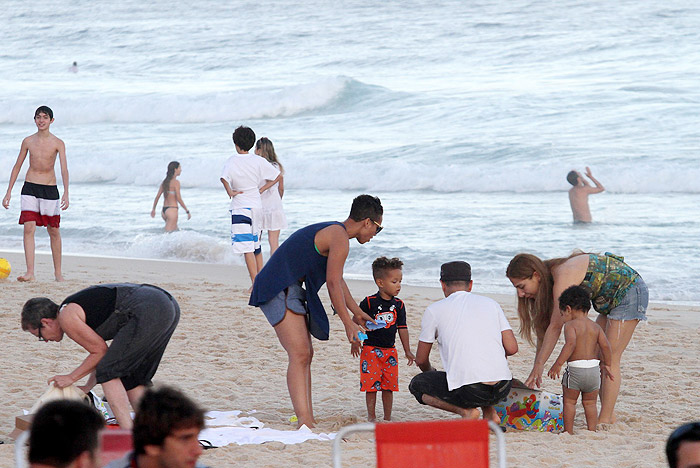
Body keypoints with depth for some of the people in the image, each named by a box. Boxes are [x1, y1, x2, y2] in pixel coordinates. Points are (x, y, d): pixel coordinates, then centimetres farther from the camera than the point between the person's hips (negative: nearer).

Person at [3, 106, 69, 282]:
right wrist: (8, 192, 8)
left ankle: (58, 272, 18)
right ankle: (30, 272, -16)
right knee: (29, 228, -13)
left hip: (50, 189, -1)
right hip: (30, 188, 1)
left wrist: (66, 193, -24)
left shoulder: (58, 143, -3)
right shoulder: (28, 141, 4)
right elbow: (17, 167, 11)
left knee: (53, 231, 5)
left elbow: (64, 169, -11)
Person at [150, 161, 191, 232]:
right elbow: (178, 199, -14)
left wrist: (153, 209, 21)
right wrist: (187, 211, -9)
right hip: (172, 209, -8)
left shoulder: (164, 182, 10)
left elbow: (157, 196, 11)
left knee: (175, 230, 21)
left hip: (164, 210, 8)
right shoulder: (176, 182, -11)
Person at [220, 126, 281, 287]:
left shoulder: (232, 161, -9)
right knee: (256, 247, 18)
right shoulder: (258, 161, 4)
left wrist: (230, 192, -12)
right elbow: (277, 176, 11)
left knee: (247, 248, -9)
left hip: (240, 207, -5)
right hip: (257, 206, 5)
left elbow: (224, 178, -28)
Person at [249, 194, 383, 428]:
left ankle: (308, 418, 18)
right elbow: (332, 284, -15)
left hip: (290, 290, 11)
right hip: (280, 291, -11)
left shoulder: (333, 231, 21)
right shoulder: (340, 238, -12)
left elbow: (338, 279, 33)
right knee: (300, 355, -18)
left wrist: (357, 311, 40)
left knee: (305, 354, 14)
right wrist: (349, 324, -9)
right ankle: (304, 421, -27)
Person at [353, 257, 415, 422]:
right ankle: (371, 416, 7)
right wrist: (355, 342, -8)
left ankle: (387, 418, 14)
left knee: (389, 386, 5)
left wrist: (407, 351, 12)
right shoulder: (369, 303, -9)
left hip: (390, 351, 4)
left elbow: (402, 328, 11)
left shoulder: (398, 305, 4)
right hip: (371, 350, -4)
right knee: (371, 385, -4)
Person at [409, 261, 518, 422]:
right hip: (502, 389, 5)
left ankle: (466, 411, 1)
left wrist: (431, 372, 40)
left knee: (416, 385, 20)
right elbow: (512, 348, 11)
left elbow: (421, 359, 16)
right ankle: (490, 413, 14)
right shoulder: (491, 303, 17)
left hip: (468, 391, -5)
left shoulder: (434, 310, 8)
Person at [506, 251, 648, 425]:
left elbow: (555, 327, -28)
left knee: (610, 359, -11)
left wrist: (538, 366, -24)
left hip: (629, 292, -10)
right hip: (611, 299, 10)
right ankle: (609, 416, 10)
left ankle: (606, 420, -11)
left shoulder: (562, 277, -28)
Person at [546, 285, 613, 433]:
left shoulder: (570, 325, -7)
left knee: (569, 401, 8)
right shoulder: (595, 327, 10)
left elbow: (570, 344, -22)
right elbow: (605, 345, 2)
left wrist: (558, 364, -22)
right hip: (593, 368, 5)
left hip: (575, 369, -5)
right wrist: (606, 364, 13)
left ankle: (568, 431, 8)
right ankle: (592, 430, 12)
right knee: (590, 403, 15)